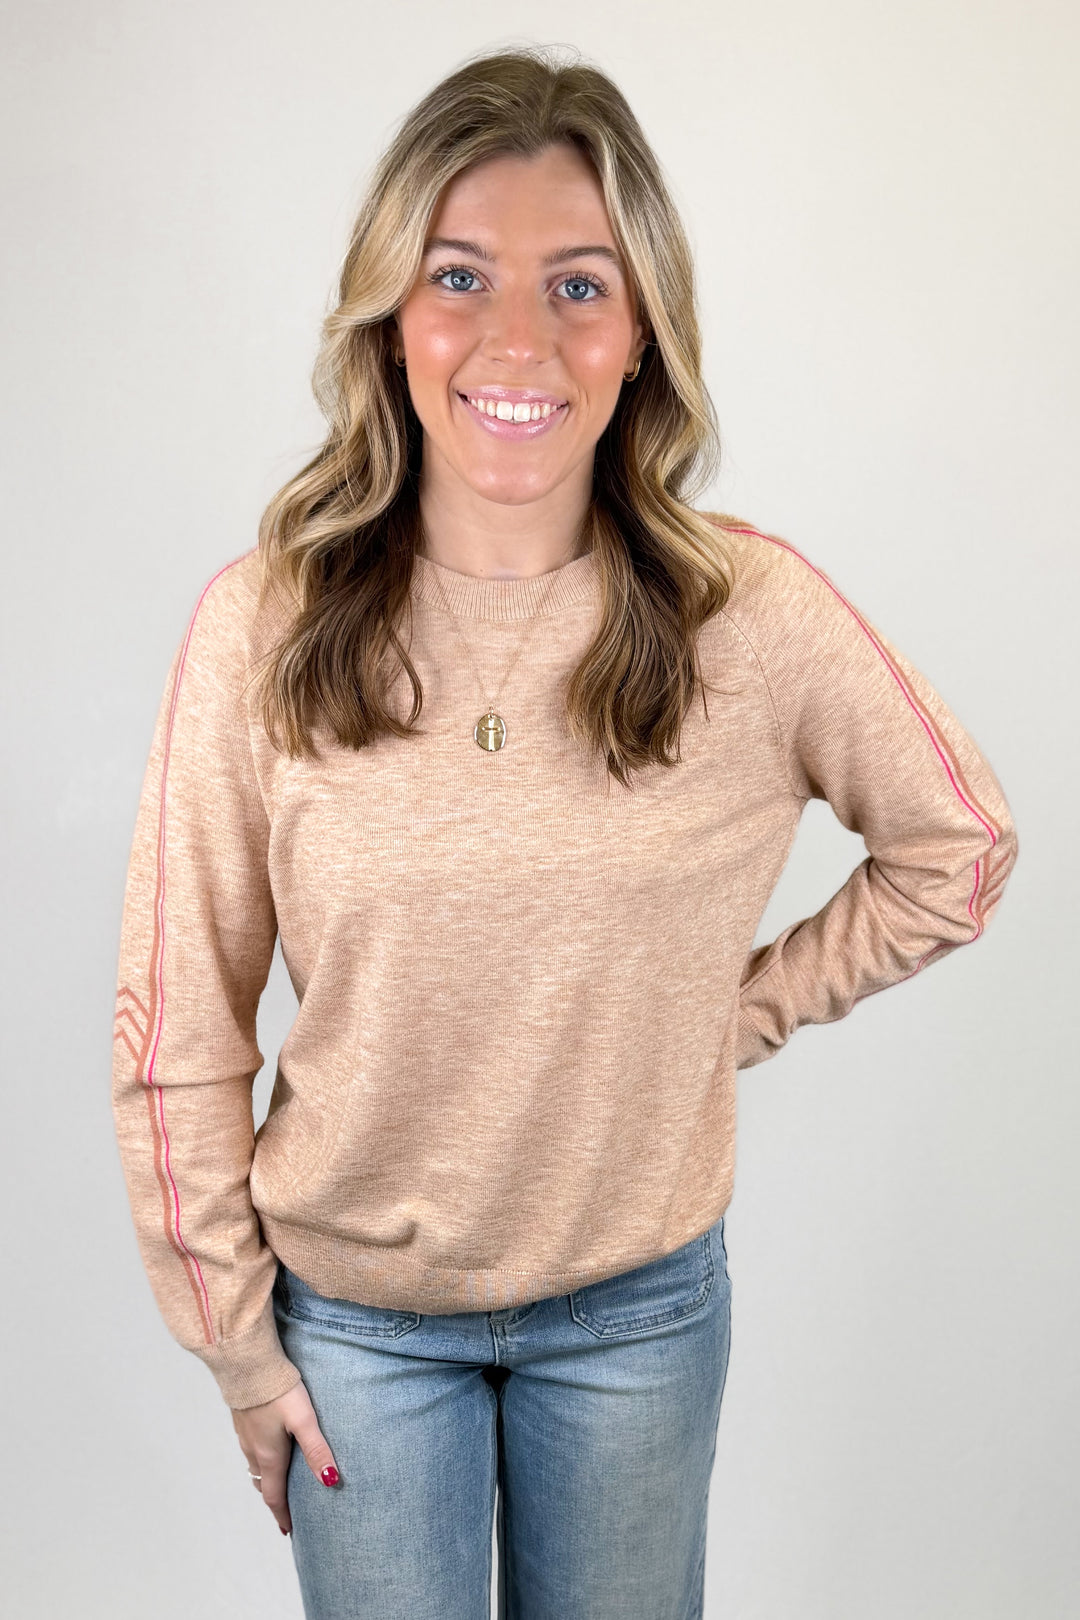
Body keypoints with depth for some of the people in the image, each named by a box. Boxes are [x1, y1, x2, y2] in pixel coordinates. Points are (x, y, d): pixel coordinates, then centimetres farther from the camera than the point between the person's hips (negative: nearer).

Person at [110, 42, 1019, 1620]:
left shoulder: (754, 613, -15)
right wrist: (233, 1333, -2)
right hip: (350, 1309, 0)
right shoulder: (262, 624, -15)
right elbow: (178, 1022, -8)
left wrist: (748, 1008, -3)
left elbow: (958, 846, 2)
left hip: (640, 1306, 1)